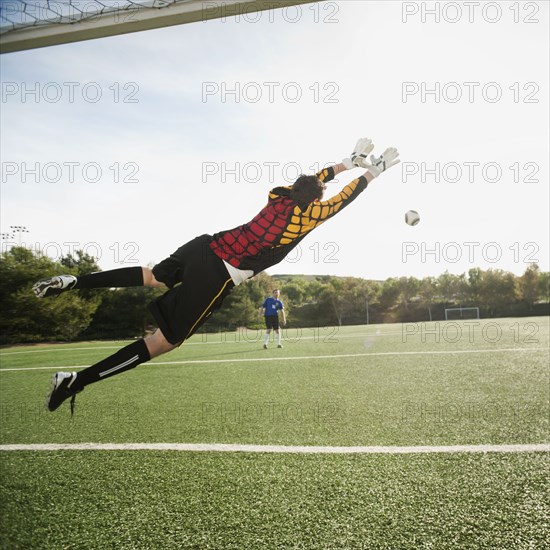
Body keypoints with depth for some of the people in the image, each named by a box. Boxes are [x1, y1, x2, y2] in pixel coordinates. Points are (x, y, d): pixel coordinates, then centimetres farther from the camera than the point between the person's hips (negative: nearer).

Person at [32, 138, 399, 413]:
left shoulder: (281, 197, 12)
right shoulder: (307, 216, -4)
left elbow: (311, 182, 30)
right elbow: (344, 198, 12)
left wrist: (349, 162, 38)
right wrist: (374, 171, 24)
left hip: (204, 248, 7)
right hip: (217, 278, -7)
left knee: (154, 277, 31)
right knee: (167, 340, -1)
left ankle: (73, 282, 21)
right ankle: (76, 381, -4)